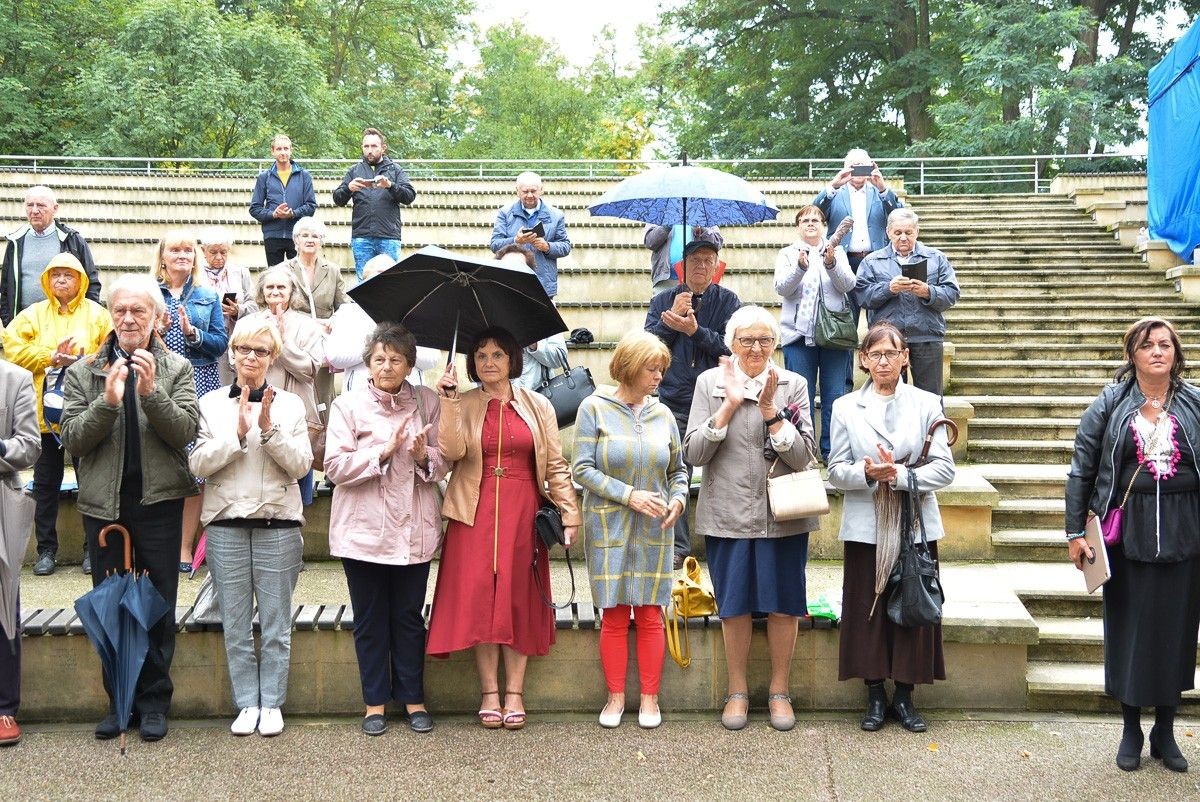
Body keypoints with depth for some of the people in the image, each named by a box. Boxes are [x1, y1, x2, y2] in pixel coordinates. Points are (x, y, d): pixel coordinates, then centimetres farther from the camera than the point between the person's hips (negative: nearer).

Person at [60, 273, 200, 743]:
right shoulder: (83, 372, 5)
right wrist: (108, 401, -18)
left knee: (159, 608, 5)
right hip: (103, 503, 1)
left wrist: (151, 392, -23)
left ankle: (154, 701, 16)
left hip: (158, 501, -1)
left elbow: (185, 431, -9)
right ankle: (119, 700, 20)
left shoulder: (177, 369, 3)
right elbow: (72, 440, -3)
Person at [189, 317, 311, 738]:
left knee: (276, 624, 4)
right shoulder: (212, 403, 6)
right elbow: (198, 464, -3)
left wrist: (269, 429, -14)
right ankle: (247, 703, 16)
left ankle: (272, 703, 15)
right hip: (226, 523, 1)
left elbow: (302, 465, -2)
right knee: (236, 625, 6)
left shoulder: (290, 404, 6)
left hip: (279, 523, 0)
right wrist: (238, 432, -14)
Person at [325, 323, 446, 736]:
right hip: (363, 529, -1)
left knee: (409, 616, 9)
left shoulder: (427, 402, 4)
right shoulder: (349, 404, 0)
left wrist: (424, 456, -18)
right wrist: (384, 452, -17)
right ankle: (375, 701, 20)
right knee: (370, 619, 8)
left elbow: (444, 462, 4)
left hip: (414, 529, 1)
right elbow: (335, 466, -8)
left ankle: (413, 698, 21)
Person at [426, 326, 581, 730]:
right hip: (476, 514, 0)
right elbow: (452, 451, -12)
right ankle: (489, 692, 7)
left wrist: (569, 513, -2)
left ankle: (514, 691, 9)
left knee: (518, 598, 2)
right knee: (479, 598, -2)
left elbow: (556, 465, 6)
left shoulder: (537, 406, 8)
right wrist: (449, 398, -14)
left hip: (522, 513, 0)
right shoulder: (463, 406, 7)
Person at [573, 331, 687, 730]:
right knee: (614, 616, 3)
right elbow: (582, 469, -9)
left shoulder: (662, 413, 6)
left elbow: (678, 470, 15)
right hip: (609, 528, -2)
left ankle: (649, 697, 15)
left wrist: (678, 499, -5)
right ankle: (616, 697, 16)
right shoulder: (594, 408, -4)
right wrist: (629, 495, -16)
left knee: (650, 615, 5)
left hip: (653, 530, 2)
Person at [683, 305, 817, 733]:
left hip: (783, 515, 0)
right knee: (734, 604, 8)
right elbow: (693, 453, -6)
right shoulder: (710, 382, 1)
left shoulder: (793, 385, 1)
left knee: (783, 604, 7)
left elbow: (804, 456, -7)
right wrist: (730, 404, -15)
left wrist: (769, 409, -18)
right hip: (728, 513, 0)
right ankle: (737, 691, 24)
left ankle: (780, 691, 23)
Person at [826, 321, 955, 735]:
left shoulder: (927, 404, 4)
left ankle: (904, 694, 17)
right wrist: (867, 473, -18)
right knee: (868, 610, 3)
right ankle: (875, 695, 16)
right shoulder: (846, 407, 7)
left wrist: (900, 476, -17)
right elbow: (836, 470, 2)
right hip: (866, 526, 0)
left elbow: (944, 468, -3)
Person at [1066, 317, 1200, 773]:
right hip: (1128, 531, -1)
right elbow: (1082, 469, 0)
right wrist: (1075, 531, -3)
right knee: (1128, 627, 7)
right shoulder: (1110, 405, 0)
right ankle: (1131, 732, 21)